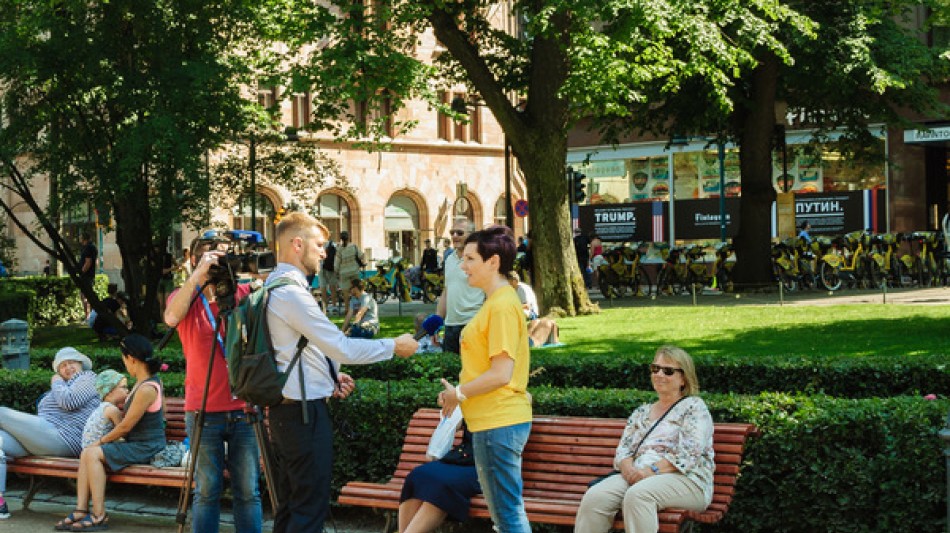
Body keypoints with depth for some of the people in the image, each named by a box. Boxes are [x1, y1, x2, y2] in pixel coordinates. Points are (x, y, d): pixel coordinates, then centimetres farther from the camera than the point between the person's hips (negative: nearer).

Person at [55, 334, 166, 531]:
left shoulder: (146, 389, -22)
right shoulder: (151, 380, 11)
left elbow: (125, 426, -17)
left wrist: (101, 441, -2)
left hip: (146, 447, -10)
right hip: (137, 443, 10)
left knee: (93, 453, -19)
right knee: (87, 453, 0)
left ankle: (99, 516, -17)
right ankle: (81, 511, -6)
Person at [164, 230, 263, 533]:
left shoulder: (243, 293, 7)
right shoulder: (186, 298, 3)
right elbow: (171, 318, -19)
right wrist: (197, 275, -27)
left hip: (244, 409, 1)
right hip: (203, 411, -1)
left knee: (248, 492, 3)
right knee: (207, 491, 4)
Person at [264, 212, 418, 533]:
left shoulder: (276, 288, 14)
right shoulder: (290, 292, -17)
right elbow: (342, 347, -18)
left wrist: (329, 379, 11)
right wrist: (394, 346, -6)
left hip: (288, 409, 10)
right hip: (304, 411, -10)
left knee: (291, 504, 14)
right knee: (311, 507, -7)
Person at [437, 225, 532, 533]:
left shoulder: (503, 305, -16)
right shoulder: (496, 302, 15)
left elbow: (500, 374, -20)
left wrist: (459, 393, -8)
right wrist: (459, 392, 9)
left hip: (499, 423, -10)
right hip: (493, 420, 10)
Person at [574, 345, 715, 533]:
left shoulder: (694, 407, 6)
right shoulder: (642, 413, 25)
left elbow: (689, 453, -9)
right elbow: (623, 449, 16)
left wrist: (652, 470, -19)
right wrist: (628, 468, -8)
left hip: (686, 479, -5)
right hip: (638, 476, 5)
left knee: (637, 494, -38)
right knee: (594, 497, -25)